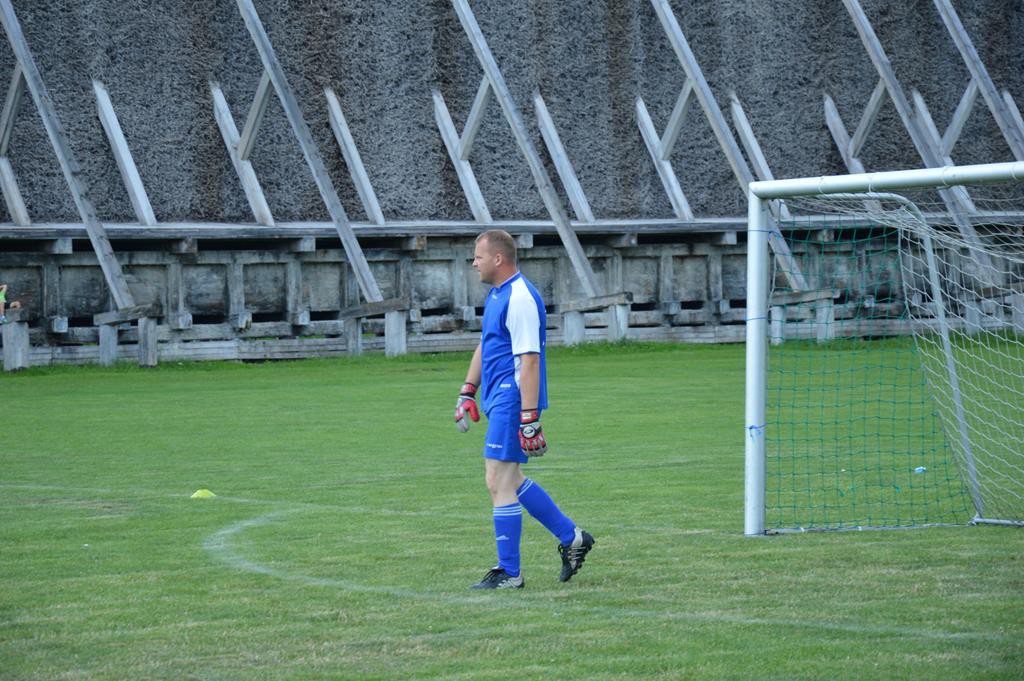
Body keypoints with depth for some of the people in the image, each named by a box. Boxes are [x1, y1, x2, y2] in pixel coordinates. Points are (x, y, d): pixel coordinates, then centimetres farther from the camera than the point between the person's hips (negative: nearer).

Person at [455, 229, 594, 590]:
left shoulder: (520, 299, -18)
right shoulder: (496, 295, 15)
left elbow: (529, 361, -22)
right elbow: (484, 346, 27)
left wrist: (529, 420, -25)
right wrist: (467, 392, 25)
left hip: (512, 401, -10)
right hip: (498, 400, 10)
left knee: (499, 482, -8)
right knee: (509, 480, 15)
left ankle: (509, 573, -1)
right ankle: (571, 538, 24)